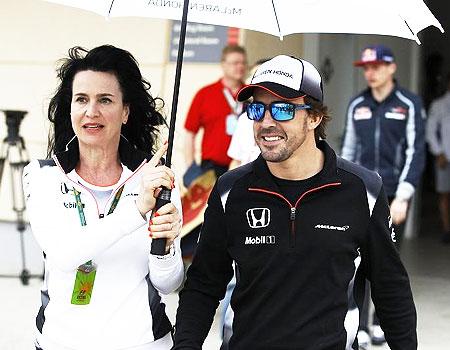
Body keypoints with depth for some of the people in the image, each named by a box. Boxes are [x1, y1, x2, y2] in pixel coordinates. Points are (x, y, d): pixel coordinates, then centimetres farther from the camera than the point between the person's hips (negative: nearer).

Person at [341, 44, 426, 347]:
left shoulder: (409, 104, -2)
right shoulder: (357, 105, 10)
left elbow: (416, 153, -6)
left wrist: (402, 197, -14)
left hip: (393, 194, -2)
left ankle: (382, 322, 23)